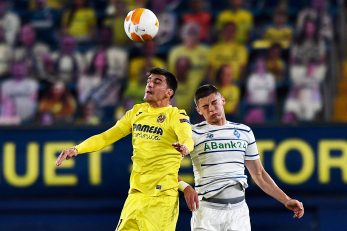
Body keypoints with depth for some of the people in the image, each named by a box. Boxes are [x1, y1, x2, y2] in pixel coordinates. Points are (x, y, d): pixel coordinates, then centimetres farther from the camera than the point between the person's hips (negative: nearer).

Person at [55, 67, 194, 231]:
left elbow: (188, 139, -24)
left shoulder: (176, 116, -5)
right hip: (136, 193, 6)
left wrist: (184, 147, -49)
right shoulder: (137, 112, 13)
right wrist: (76, 149, 4)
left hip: (162, 196, -6)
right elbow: (107, 137, 15)